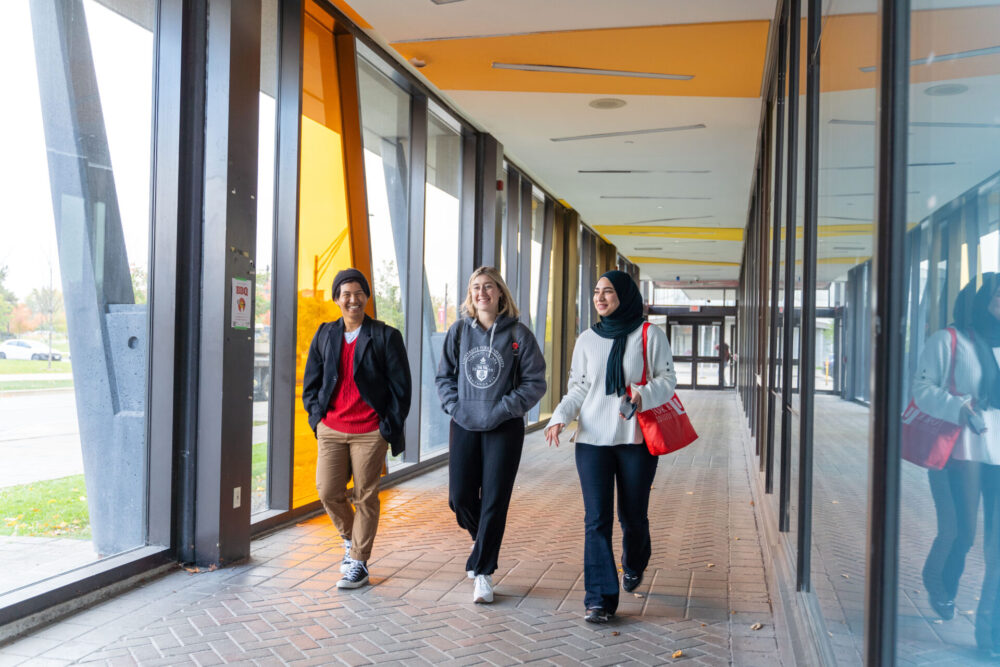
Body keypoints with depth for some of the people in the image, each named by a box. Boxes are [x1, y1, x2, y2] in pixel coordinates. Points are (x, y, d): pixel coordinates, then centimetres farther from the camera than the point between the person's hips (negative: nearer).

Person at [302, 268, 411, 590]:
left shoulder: (386, 336, -2)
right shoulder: (325, 335, 10)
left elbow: (401, 386, 0)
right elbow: (311, 380, 17)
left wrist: (389, 428, -4)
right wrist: (316, 415, 5)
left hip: (370, 432, -4)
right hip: (331, 430, 4)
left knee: (366, 497, 2)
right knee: (328, 493, 2)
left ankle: (359, 563, 15)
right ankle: (351, 539, 30)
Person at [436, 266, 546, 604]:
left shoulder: (518, 334, -4)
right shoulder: (459, 331, 5)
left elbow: (534, 382, -4)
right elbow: (444, 376, 11)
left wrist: (503, 409, -13)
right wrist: (455, 406, -5)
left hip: (504, 428, -3)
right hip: (464, 427, 3)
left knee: (494, 501, -3)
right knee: (460, 498, 6)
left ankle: (483, 571, 10)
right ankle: (481, 537, 39)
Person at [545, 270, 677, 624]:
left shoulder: (650, 336, 0)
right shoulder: (587, 340, 9)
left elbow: (667, 379, 0)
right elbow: (578, 387, 11)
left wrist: (643, 396, -21)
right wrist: (559, 417, -5)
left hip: (636, 438, -2)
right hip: (593, 439, 2)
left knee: (633, 515, 7)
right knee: (596, 519, -4)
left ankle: (634, 565, 41)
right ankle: (600, 598, -1)